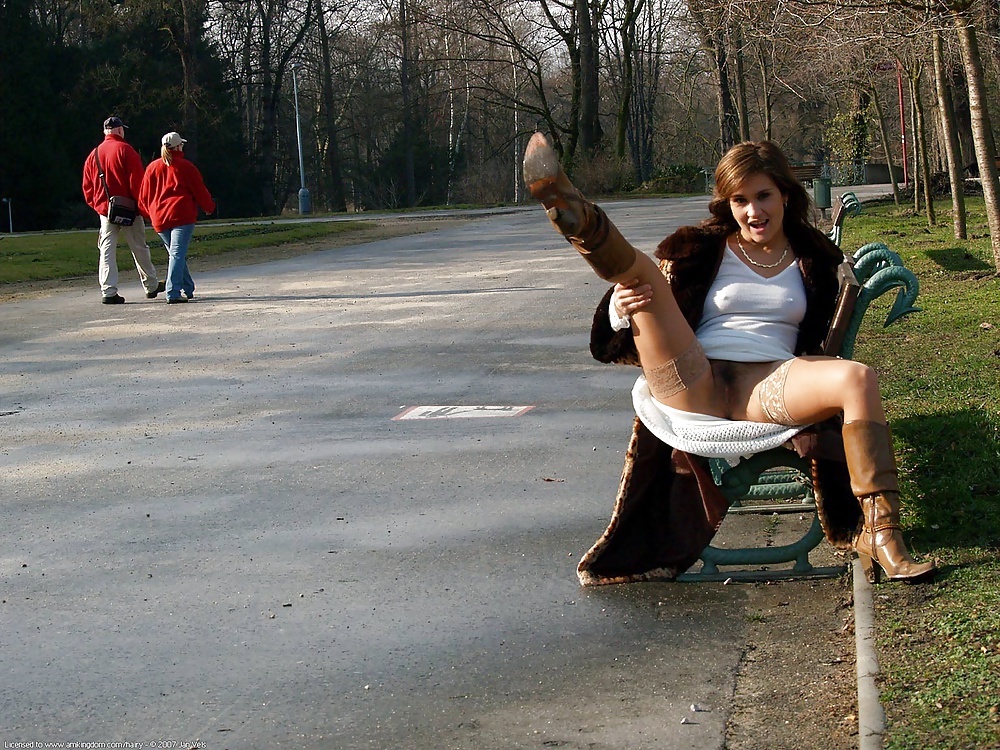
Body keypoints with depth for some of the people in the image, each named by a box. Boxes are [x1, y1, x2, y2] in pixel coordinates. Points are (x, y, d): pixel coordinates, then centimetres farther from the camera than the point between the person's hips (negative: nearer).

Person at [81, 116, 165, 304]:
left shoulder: (94, 155, 9)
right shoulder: (125, 150, -7)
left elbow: (87, 187, 11)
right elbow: (137, 181, -12)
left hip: (105, 210, 4)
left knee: (107, 251, 0)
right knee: (139, 248, 7)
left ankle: (108, 292, -8)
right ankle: (151, 286, 18)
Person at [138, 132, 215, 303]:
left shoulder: (152, 168, 12)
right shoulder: (185, 167, 0)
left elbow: (143, 196, 14)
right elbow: (200, 191, 3)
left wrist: (151, 213, 28)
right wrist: (209, 207, 20)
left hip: (159, 219, 5)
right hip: (181, 215, -5)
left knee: (175, 254, 17)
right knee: (178, 254, -10)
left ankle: (188, 289, 22)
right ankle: (173, 293, -21)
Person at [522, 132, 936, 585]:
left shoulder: (814, 260, 19)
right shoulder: (700, 250, 17)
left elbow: (820, 340, 24)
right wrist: (622, 308, -12)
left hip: (769, 387, 0)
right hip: (695, 386, 0)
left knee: (859, 378, -28)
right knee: (641, 272, -15)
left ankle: (879, 538, -33)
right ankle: (577, 219, -48)